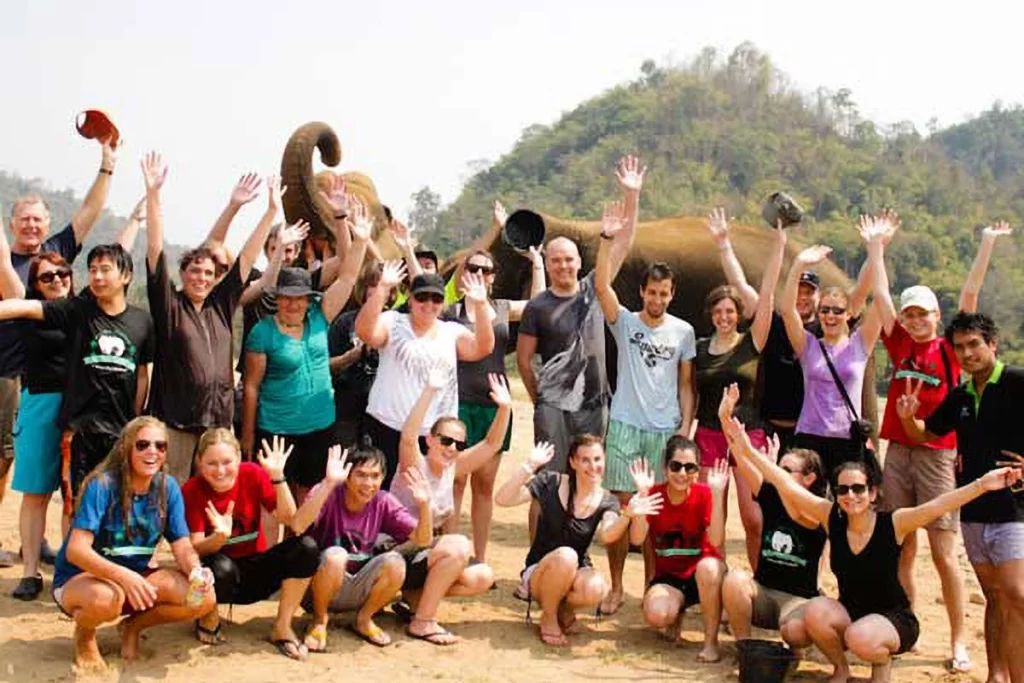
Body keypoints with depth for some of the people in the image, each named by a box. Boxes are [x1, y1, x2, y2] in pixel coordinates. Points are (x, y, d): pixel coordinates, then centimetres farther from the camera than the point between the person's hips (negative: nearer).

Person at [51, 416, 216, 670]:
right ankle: (84, 634, -2)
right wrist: (123, 576, -44)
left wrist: (196, 570, -29)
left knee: (204, 598, -17)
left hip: (134, 578, 5)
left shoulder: (167, 488, -5)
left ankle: (133, 627, 10)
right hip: (80, 578, -5)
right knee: (106, 597, -41)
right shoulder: (102, 485, -20)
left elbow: (183, 547, -6)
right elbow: (76, 550, -28)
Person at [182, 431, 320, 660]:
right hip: (222, 574, -2)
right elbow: (195, 548, -19)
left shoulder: (253, 474, -10)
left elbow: (288, 518, -17)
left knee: (307, 547, -23)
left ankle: (282, 627, -7)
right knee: (221, 565, -38)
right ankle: (209, 618, -2)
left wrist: (277, 476, -29)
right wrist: (220, 537, -40)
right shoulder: (191, 491, -14)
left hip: (256, 569, 2)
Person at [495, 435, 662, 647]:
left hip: (575, 573, 2)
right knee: (565, 555, -36)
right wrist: (530, 466, -29)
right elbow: (503, 500, -19)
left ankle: (564, 608, 2)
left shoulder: (607, 501, -5)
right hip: (539, 572, -2)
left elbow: (607, 535, -27)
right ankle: (548, 618, -9)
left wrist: (627, 515, -46)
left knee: (596, 589, -34)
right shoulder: (552, 483, -10)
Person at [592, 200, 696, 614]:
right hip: (625, 425, -1)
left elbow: (685, 384, 8)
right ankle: (616, 588, 9)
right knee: (621, 505, 0)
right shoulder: (625, 322, 2)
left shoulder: (683, 331, 6)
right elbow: (601, 286, -12)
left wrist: (686, 426, -1)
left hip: (666, 429, 1)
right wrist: (607, 239, -21)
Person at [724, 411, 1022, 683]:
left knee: (860, 638, -34)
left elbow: (936, 506, -32)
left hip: (894, 618, -3)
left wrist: (982, 484, -45)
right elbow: (789, 487, -13)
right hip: (848, 614, 3)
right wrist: (749, 451, -18)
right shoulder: (832, 518, -10)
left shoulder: (893, 523, -18)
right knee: (815, 611, -27)